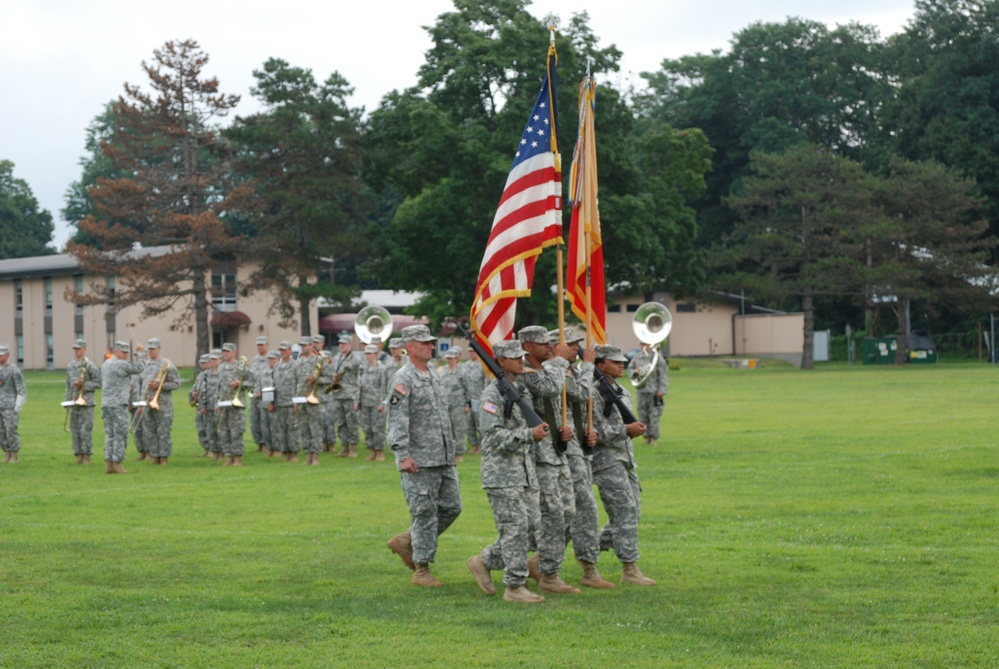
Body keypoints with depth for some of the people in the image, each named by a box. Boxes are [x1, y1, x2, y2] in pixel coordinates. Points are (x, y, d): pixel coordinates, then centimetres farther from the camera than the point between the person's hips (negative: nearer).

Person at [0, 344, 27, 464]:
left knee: (11, 432, -6)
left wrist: (17, 409, -16)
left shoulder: (14, 370, -11)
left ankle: (14, 456, 4)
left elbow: (22, 391, -11)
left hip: (10, 408, -6)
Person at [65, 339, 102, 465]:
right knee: (75, 430, 5)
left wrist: (83, 384, -16)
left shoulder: (89, 365, -5)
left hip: (86, 402, -6)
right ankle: (79, 455, 11)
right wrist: (67, 401, 15)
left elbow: (97, 383, -5)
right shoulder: (70, 366, 13)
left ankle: (86, 456, -2)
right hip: (73, 402, 6)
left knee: (86, 430, -7)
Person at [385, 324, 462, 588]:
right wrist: (403, 455, -24)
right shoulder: (403, 379, -11)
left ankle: (406, 541, 21)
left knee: (451, 506, 8)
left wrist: (450, 449, 22)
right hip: (420, 460, -8)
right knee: (425, 513, -4)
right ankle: (421, 570, 5)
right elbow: (397, 420, -17)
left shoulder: (433, 375, 16)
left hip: (444, 458, 8)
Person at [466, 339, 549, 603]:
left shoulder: (523, 390, 15)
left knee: (530, 522, 8)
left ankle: (484, 561, 21)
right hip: (501, 474, -9)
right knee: (516, 528, -7)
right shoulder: (493, 394, -12)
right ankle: (514, 586, 0)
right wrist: (529, 434, -24)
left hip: (523, 472, 9)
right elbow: (494, 435, -20)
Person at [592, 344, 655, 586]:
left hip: (625, 457, 9)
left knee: (632, 511, 9)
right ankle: (630, 570, -5)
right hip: (606, 460, -9)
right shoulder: (594, 393, -12)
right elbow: (595, 430, -18)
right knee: (625, 512, -10)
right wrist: (626, 430, -23)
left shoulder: (622, 393, 17)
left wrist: (635, 428, 2)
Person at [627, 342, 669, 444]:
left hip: (654, 391, -5)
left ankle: (654, 437, -1)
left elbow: (663, 375, -5)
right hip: (641, 390, 5)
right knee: (643, 414, 5)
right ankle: (647, 436, 12)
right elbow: (630, 368, 21)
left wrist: (662, 391, -10)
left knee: (654, 414, -5)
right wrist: (635, 372, -4)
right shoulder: (637, 357, 9)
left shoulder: (658, 357, -5)